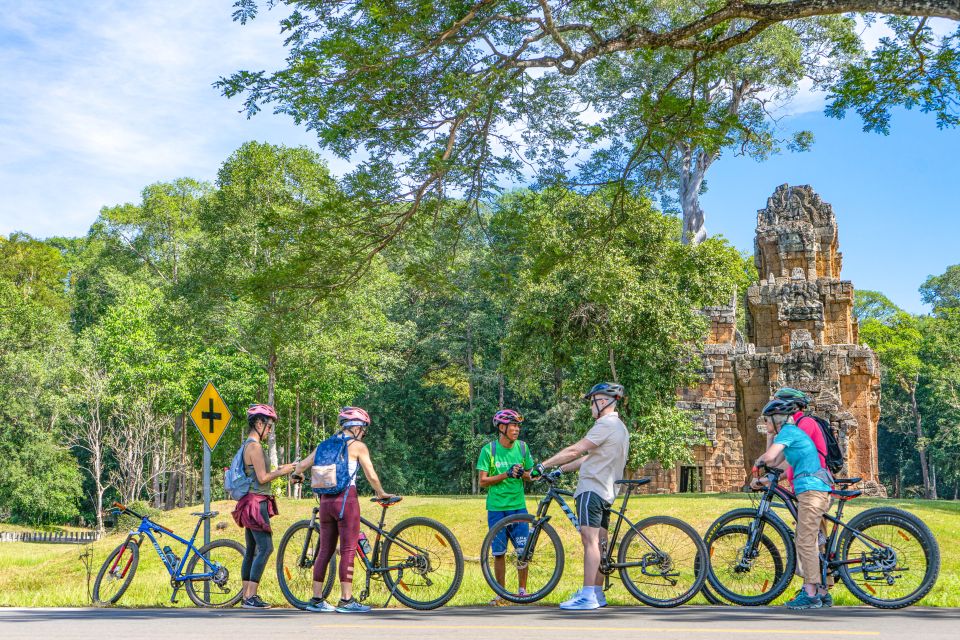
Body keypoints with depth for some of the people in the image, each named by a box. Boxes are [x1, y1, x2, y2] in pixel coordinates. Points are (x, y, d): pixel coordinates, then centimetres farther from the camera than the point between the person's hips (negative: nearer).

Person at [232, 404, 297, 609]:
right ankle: (251, 596, -14)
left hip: (250, 503, 11)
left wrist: (279, 469, 16)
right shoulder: (255, 446, -14)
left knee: (251, 550, 11)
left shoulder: (248, 445, 18)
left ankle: (246, 596, 13)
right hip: (256, 502, -11)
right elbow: (262, 478, -17)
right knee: (265, 548, -12)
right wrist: (282, 471, -5)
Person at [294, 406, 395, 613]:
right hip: (347, 499, -6)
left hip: (326, 501, 6)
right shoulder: (358, 446, -3)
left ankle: (316, 600, 11)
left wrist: (296, 475, 36)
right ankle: (346, 600, -2)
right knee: (348, 550, -2)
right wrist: (380, 493, 15)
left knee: (325, 550, 10)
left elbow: (302, 465, 13)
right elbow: (371, 475, -2)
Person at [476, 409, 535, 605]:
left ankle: (522, 590, 13)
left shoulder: (522, 447, 4)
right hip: (496, 508, -2)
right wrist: (506, 474, -18)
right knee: (499, 553, 4)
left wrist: (522, 474, -12)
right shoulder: (489, 449, -5)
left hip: (518, 506, 2)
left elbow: (530, 476, 11)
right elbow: (483, 481, -6)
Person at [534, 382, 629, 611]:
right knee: (598, 542, 12)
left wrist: (544, 465, -11)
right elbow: (589, 457, 23)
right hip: (607, 491, 11)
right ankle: (597, 593, 16)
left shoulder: (606, 424, -12)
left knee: (590, 540, -14)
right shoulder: (619, 427, 22)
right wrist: (560, 470, 22)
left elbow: (575, 450, -16)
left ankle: (587, 596, -19)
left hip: (592, 489, -11)